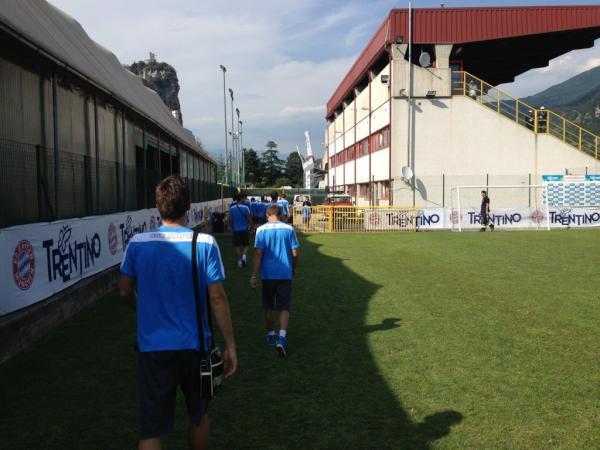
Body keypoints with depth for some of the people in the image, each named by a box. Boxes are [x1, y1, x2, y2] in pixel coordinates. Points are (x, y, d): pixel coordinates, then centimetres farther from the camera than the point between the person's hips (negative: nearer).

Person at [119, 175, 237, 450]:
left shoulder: (137, 244, -5)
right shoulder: (205, 243, -11)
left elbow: (125, 291, 6)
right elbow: (217, 298, -11)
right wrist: (230, 345, -3)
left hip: (151, 346, 0)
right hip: (194, 345, 0)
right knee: (198, 415, 23)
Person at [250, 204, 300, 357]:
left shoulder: (261, 230, -3)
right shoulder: (288, 229, 1)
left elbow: (258, 254, -8)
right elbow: (295, 253, 2)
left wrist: (254, 275, -4)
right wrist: (294, 268, 19)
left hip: (268, 274, 0)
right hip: (285, 274, 0)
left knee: (268, 307, 17)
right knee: (284, 308, 1)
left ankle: (271, 336, 30)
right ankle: (282, 338, -17)